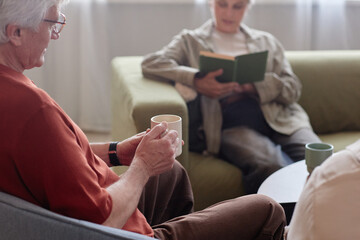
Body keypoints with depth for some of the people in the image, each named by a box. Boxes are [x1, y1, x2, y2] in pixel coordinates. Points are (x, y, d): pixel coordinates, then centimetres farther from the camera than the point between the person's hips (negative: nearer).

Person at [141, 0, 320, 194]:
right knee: (269, 167, -37)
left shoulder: (267, 41, 28)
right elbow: (150, 63, 2)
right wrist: (196, 81, -15)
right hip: (231, 124, -3)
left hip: (279, 119, 3)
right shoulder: (191, 40, 20)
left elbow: (293, 88, 17)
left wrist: (252, 87, -3)